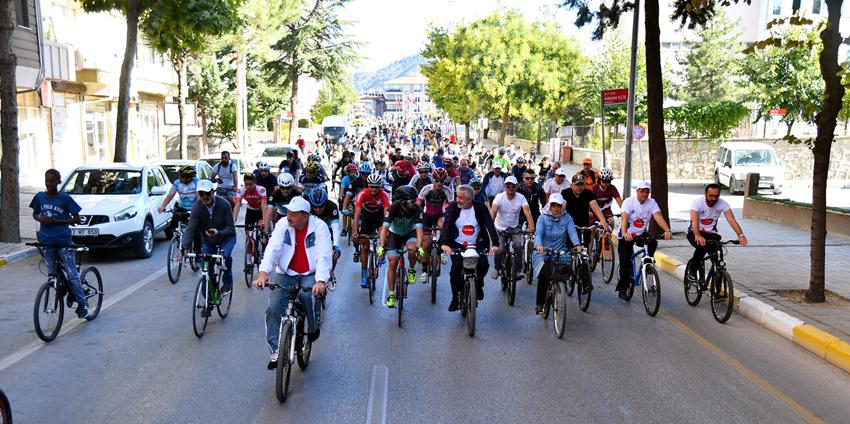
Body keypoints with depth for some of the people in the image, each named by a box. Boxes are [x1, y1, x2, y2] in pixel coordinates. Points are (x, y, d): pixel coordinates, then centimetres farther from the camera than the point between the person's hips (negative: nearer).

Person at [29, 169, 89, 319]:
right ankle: (69, 294, 28)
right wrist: (40, 219, -5)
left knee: (72, 275, -5)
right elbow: (35, 214, 18)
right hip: (47, 243, 4)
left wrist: (56, 221, -16)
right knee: (53, 275, 9)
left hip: (63, 242, -4)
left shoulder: (65, 198, -8)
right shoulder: (40, 197, 4)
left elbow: (77, 219, -5)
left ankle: (82, 304, 5)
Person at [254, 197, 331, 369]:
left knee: (309, 296, -33)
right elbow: (273, 248, -18)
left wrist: (321, 281, -38)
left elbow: (324, 256, -22)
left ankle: (314, 326, 0)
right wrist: (263, 272, -34)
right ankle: (277, 351, -5)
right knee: (274, 307, -15)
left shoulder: (319, 227, -13)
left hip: (311, 274, -2)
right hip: (286, 274, 3)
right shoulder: (283, 225, -7)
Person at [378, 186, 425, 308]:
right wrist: (381, 246, -40)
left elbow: (419, 228, -31)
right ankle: (391, 294, 2)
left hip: (410, 233, 0)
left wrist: (419, 246, -44)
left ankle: (411, 270, -1)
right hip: (394, 234, 0)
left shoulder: (417, 209, -26)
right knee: (393, 262, -10)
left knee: (412, 249, -33)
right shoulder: (394, 208, -28)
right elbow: (385, 227, -31)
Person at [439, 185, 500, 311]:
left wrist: (495, 243, -33)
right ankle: (455, 298, -2)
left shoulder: (480, 208, -9)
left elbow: (490, 225, -18)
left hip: (477, 244, 0)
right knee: (456, 268, -20)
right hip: (457, 244, 0)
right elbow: (446, 224, -20)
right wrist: (444, 243, -37)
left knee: (483, 264, -21)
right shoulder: (453, 207, -9)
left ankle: (478, 284, 12)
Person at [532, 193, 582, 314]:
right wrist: (539, 245, -38)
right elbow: (538, 233, -16)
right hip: (543, 253, -2)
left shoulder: (567, 218, 3)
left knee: (566, 271, -20)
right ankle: (539, 304, -10)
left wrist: (577, 244, -32)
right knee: (544, 275, -24)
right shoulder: (543, 218, -2)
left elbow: (572, 232, -11)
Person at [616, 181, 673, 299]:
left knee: (653, 242, -29)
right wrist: (624, 233, -49)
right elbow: (624, 218, -30)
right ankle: (622, 288, 5)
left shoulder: (651, 203, -7)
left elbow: (658, 217, -22)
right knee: (625, 261, -9)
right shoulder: (629, 202, -16)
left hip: (641, 234, 3)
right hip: (626, 235, -3)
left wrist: (667, 230, -40)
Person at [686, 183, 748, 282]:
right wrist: (698, 236, -52)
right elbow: (694, 220, -33)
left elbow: (732, 220, -23)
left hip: (711, 233, 3)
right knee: (702, 246, -35)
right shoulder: (697, 202, -20)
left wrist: (741, 235, -41)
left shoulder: (723, 204, -12)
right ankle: (692, 270, -10)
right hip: (694, 232, -3)